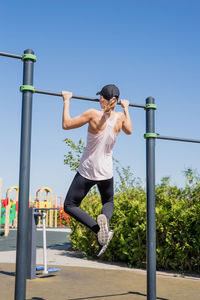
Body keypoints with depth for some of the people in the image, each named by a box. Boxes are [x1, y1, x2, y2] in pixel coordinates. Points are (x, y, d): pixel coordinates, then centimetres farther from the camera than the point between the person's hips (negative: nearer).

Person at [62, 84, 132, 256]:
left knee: (70, 206, 9)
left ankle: (100, 229, -14)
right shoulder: (120, 117, -4)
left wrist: (67, 101, 1)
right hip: (106, 172, 4)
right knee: (108, 202, 28)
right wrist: (126, 108, 28)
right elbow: (129, 131, 18)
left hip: (87, 171, -4)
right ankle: (105, 218, -9)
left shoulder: (94, 115, -17)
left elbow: (66, 124, -9)